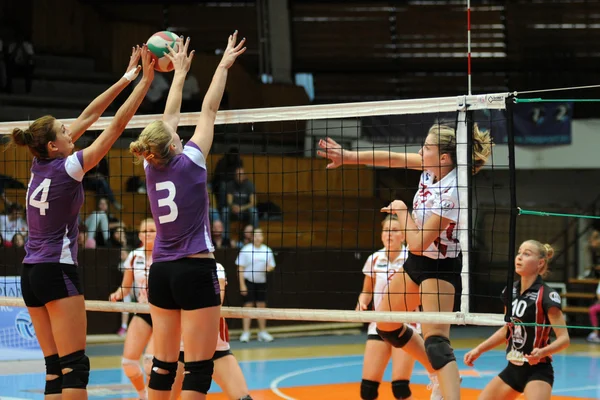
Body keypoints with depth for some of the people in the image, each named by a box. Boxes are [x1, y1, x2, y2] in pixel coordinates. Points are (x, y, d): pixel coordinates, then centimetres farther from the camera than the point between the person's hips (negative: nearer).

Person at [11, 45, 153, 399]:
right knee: (75, 368, -9)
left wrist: (125, 79, 16)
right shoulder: (67, 167, -12)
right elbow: (117, 125, -11)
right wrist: (145, 81, -7)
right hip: (58, 273, -8)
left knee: (56, 369, 7)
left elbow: (88, 117, 13)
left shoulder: (40, 164, 7)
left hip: (31, 275, 8)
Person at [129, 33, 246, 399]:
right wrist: (224, 66, 9)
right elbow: (209, 111, -1)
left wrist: (180, 72, 28)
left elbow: (170, 117, 17)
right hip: (196, 272, -6)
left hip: (161, 273, 7)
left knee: (163, 364, 9)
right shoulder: (189, 162, -10)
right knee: (199, 368, -6)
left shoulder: (152, 167, 4)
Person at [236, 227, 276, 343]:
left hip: (262, 281, 3)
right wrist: (242, 285, -10)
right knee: (248, 306, -4)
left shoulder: (267, 250, 6)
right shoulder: (246, 250, -4)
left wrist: (268, 268, -13)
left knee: (262, 306, 5)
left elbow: (272, 266, 13)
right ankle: (245, 333, 0)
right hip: (248, 281, -3)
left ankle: (263, 332, 13)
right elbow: (240, 268, -5)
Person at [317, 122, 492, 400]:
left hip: (439, 267, -10)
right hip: (417, 262, 10)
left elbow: (417, 243, -28)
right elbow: (391, 158, 3)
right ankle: (439, 375, 31)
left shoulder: (451, 194, -30)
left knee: (435, 341, -23)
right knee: (385, 325, 21)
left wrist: (401, 210, -13)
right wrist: (348, 157, -2)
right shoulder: (432, 167, -8)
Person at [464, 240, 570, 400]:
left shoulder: (546, 295, -16)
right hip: (513, 369, 7)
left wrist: (542, 352, -36)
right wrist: (479, 350, 14)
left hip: (537, 370, -7)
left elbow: (564, 338, -19)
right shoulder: (510, 291, 4)